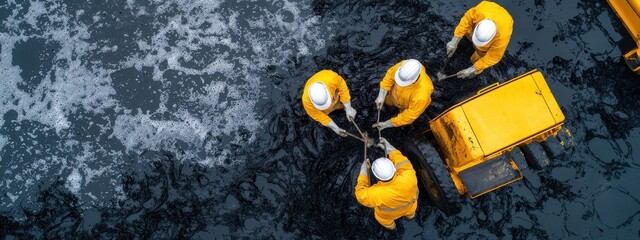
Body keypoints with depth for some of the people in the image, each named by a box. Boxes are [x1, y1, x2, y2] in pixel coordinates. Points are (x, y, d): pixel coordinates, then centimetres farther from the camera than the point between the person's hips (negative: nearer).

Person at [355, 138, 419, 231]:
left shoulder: (376, 194, -48)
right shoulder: (408, 178, -44)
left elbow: (361, 195, -27)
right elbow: (405, 164, -22)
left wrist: (363, 171, -22)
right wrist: (390, 149, -18)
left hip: (389, 215, -2)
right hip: (409, 206, 3)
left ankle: (390, 225, 65)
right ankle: (410, 215, 72)